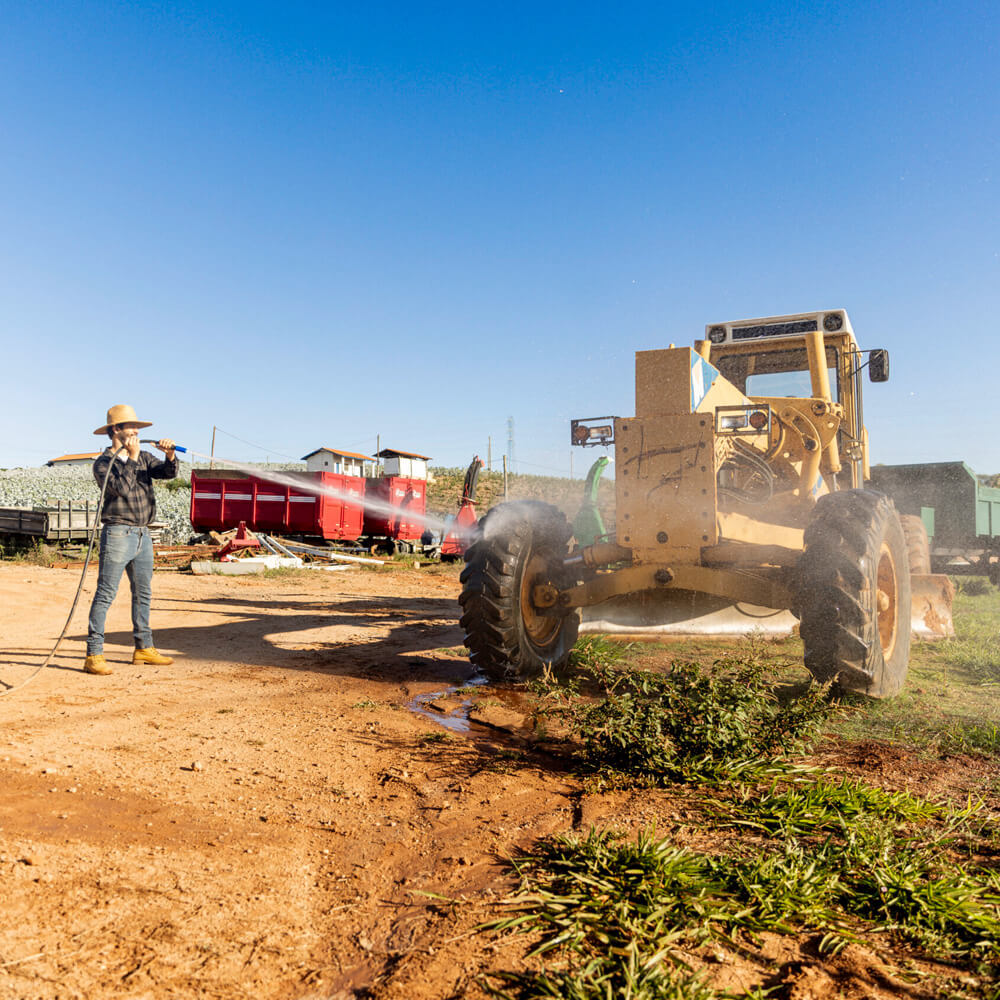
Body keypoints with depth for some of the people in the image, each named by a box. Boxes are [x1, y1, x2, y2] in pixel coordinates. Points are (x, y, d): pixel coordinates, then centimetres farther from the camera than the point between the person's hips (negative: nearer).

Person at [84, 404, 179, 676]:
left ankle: (143, 648, 23)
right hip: (118, 533, -7)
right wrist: (132, 458, -14)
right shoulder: (103, 463, -4)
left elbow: (167, 472, -1)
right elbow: (123, 489, -19)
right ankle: (94, 655, -4)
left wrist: (170, 456, -20)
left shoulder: (143, 457, 13)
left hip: (142, 534, 7)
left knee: (143, 594, 13)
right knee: (105, 594, -7)